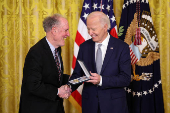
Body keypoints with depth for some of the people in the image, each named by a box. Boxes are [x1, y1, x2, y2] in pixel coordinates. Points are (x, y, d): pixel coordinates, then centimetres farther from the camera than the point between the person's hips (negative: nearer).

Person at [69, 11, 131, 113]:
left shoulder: (122, 47, -7)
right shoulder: (84, 47, 4)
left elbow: (126, 79, -12)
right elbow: (77, 74, 4)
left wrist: (101, 80, -25)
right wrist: (69, 87, -17)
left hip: (114, 105, -2)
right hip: (90, 104, 3)